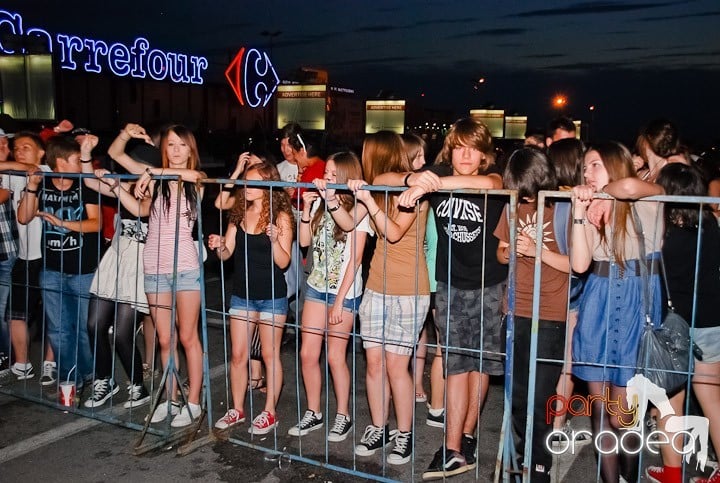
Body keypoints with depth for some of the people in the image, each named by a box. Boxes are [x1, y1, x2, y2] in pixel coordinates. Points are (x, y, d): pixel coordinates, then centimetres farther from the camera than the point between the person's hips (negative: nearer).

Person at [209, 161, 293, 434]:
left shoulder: (281, 217, -8)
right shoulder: (239, 214, 5)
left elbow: (283, 262, -12)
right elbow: (227, 254, 5)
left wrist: (274, 240, -29)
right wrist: (219, 246, -17)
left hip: (271, 296, -4)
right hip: (242, 294, 4)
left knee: (270, 354, 7)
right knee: (238, 354, 9)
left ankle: (269, 412, 19)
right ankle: (237, 409, 24)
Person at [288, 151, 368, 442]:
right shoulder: (320, 204, 4)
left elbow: (354, 259, -13)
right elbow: (304, 241, 3)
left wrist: (339, 301, -14)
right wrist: (307, 208, -8)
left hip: (345, 292, -5)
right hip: (316, 287, 5)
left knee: (335, 356, 2)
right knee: (308, 354, 6)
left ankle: (343, 416, 20)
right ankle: (313, 413, 23)